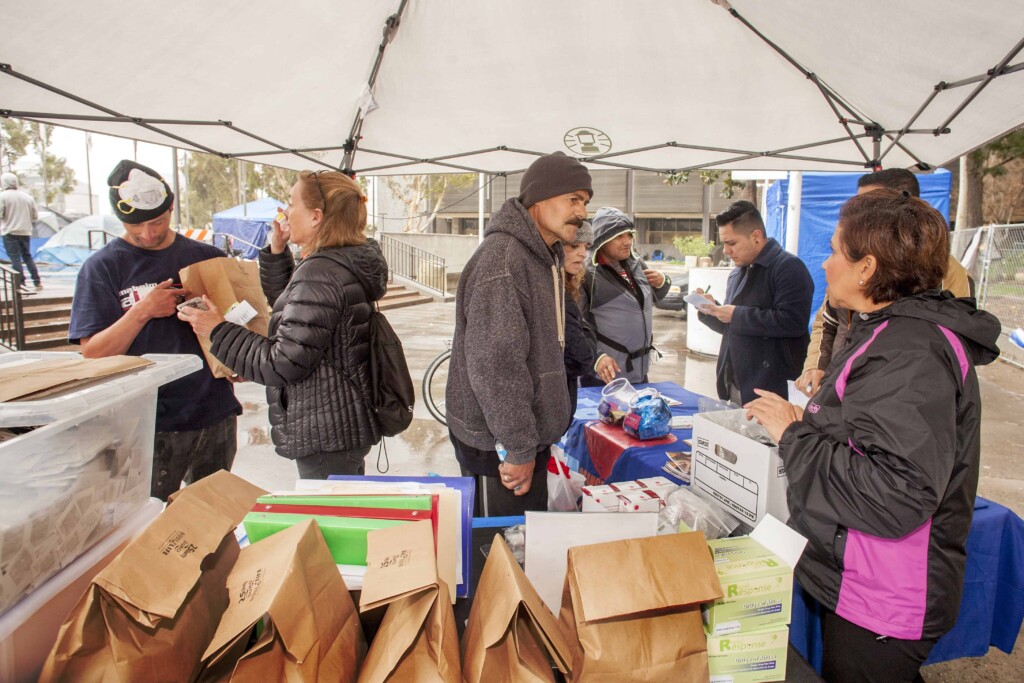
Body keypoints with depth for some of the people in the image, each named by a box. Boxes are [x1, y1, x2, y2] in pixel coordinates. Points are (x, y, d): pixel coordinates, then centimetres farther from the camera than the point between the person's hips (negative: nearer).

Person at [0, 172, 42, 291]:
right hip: (25, 232, 5)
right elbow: (35, 215, 10)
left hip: (10, 232, -5)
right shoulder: (27, 196, 7)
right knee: (27, 257, 15)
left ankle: (21, 284, -5)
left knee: (15, 259, -2)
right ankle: (37, 282, 12)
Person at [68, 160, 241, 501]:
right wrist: (142, 310, -20)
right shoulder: (102, 267, -2)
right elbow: (92, 353, -6)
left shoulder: (207, 258, 5)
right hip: (150, 427, -3)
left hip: (215, 416, 3)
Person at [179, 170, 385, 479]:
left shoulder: (320, 273, -22)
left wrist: (219, 332, -12)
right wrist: (277, 252, 10)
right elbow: (289, 308, 21)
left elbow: (285, 362, -22)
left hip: (325, 436, -10)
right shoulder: (347, 264, 8)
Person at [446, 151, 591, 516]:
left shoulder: (544, 255, 11)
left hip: (530, 429, 9)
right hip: (496, 441, -9)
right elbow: (495, 365, -26)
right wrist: (518, 448, -20)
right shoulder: (501, 258, -22)